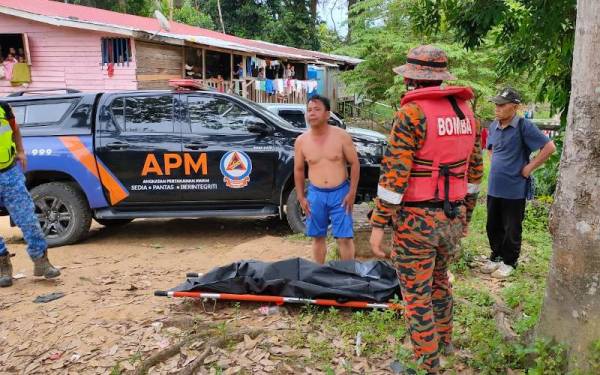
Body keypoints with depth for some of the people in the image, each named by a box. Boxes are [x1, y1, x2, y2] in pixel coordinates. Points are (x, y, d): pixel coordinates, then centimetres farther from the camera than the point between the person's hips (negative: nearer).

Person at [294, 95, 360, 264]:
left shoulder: (341, 136, -8)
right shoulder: (301, 141, -1)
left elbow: (354, 164, -3)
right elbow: (298, 170, 9)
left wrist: (352, 193, -8)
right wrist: (301, 197, 6)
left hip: (340, 193, -2)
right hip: (316, 194, 3)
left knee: (344, 238, -1)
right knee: (318, 237, 13)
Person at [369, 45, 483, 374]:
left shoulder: (412, 113, -15)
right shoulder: (465, 112, 7)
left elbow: (394, 174, -20)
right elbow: (475, 170, 13)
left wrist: (378, 224, -15)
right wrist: (465, 211, 23)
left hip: (416, 220, -7)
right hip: (452, 218, 8)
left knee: (417, 294, 6)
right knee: (439, 279, 27)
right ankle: (443, 339, 45)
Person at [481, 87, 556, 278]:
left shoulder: (524, 126, -15)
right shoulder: (493, 126, 4)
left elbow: (549, 147, -14)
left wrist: (529, 167, -12)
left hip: (514, 189, -6)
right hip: (494, 187, 6)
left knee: (512, 230, 8)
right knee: (493, 226, 15)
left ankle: (509, 262, 24)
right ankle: (496, 257, 33)